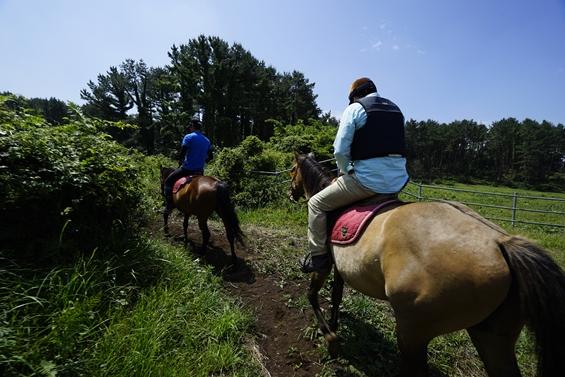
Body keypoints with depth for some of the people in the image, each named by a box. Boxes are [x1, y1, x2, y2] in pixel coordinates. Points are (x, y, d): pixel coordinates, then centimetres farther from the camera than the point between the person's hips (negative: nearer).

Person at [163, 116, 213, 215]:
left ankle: (169, 206, 5)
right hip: (200, 171, 6)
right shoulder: (207, 140, 10)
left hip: (187, 169, -6)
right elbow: (210, 157, 16)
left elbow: (181, 154, -14)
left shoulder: (188, 137, -9)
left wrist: (180, 162, 4)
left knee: (168, 182, 11)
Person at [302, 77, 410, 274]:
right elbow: (393, 146, 19)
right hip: (398, 181, 8)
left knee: (316, 204, 7)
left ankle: (319, 257, 10)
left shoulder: (354, 108, -1)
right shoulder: (396, 109, 20)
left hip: (368, 180, -7)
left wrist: (345, 172, 9)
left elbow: (340, 150, -10)